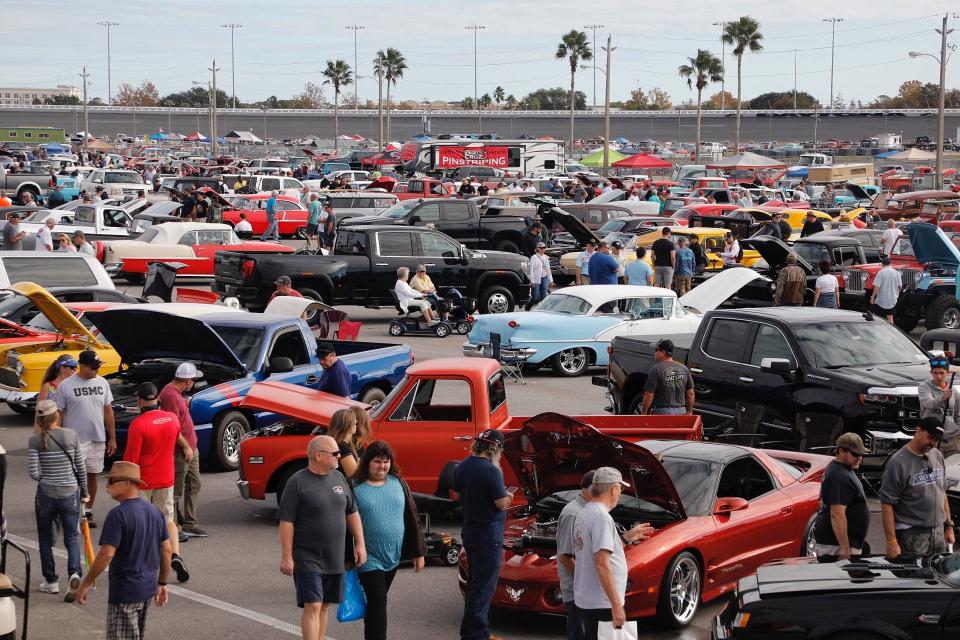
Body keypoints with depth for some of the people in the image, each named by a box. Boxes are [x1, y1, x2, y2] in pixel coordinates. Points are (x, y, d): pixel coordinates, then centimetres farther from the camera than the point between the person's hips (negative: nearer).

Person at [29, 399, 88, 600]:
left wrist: (44, 477, 10)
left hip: (45, 495, -1)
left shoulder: (35, 440, -9)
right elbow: (80, 467, 1)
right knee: (71, 537, 8)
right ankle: (74, 573, -16)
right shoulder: (72, 435, -5)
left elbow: (33, 472, -12)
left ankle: (51, 581, 20)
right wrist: (84, 492, 13)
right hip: (70, 494, 1)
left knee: (45, 539, 17)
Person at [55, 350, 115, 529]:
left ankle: (88, 512, 24)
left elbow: (108, 411, 11)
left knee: (92, 475, 12)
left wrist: (112, 438, 9)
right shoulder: (66, 386, -9)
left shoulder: (102, 383, 5)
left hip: (98, 440, 5)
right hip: (75, 440, -5)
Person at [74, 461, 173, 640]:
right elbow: (167, 550, 9)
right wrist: (162, 583, 17)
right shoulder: (153, 511, 6)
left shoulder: (118, 515, -18)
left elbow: (106, 554, -23)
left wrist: (86, 583, -15)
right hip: (148, 589, 8)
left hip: (125, 591, -8)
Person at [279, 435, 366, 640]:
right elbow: (286, 522, -12)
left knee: (324, 606, 13)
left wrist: (360, 544, 10)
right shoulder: (298, 482, -11)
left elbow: (352, 513, 16)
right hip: (307, 559, -6)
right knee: (312, 607, -11)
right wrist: (286, 557, -14)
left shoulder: (339, 478, 8)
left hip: (335, 559, 6)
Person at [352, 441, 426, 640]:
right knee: (377, 602, -10)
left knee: (377, 601, 14)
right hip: (369, 558, -4)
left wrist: (418, 552, 7)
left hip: (393, 556, 4)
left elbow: (411, 518, 9)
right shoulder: (355, 487, -7)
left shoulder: (398, 483, 5)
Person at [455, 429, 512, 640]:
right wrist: (508, 495, 4)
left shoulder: (463, 466, 6)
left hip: (469, 531, 9)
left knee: (475, 582, 17)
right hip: (488, 534, -9)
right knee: (484, 585, -2)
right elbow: (502, 503, -19)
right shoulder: (490, 470, -21)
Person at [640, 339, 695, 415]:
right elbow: (691, 394, 11)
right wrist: (689, 412, 20)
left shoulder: (656, 369, -9)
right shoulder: (684, 368, 8)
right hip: (681, 412, 6)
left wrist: (644, 413, -1)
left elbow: (649, 395, -11)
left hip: (662, 412, -6)